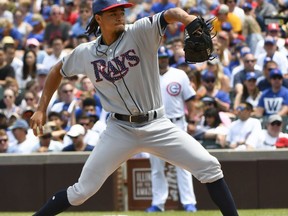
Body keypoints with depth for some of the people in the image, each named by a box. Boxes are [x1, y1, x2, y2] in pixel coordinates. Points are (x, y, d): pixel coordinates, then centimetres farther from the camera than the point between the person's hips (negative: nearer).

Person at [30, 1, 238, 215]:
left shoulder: (140, 33, -9)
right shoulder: (85, 53, 0)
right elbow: (58, 71, 18)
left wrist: (191, 21, -49)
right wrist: (41, 109, 12)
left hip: (157, 125, 0)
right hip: (120, 130, 1)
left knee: (209, 167, -13)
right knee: (83, 190, -3)